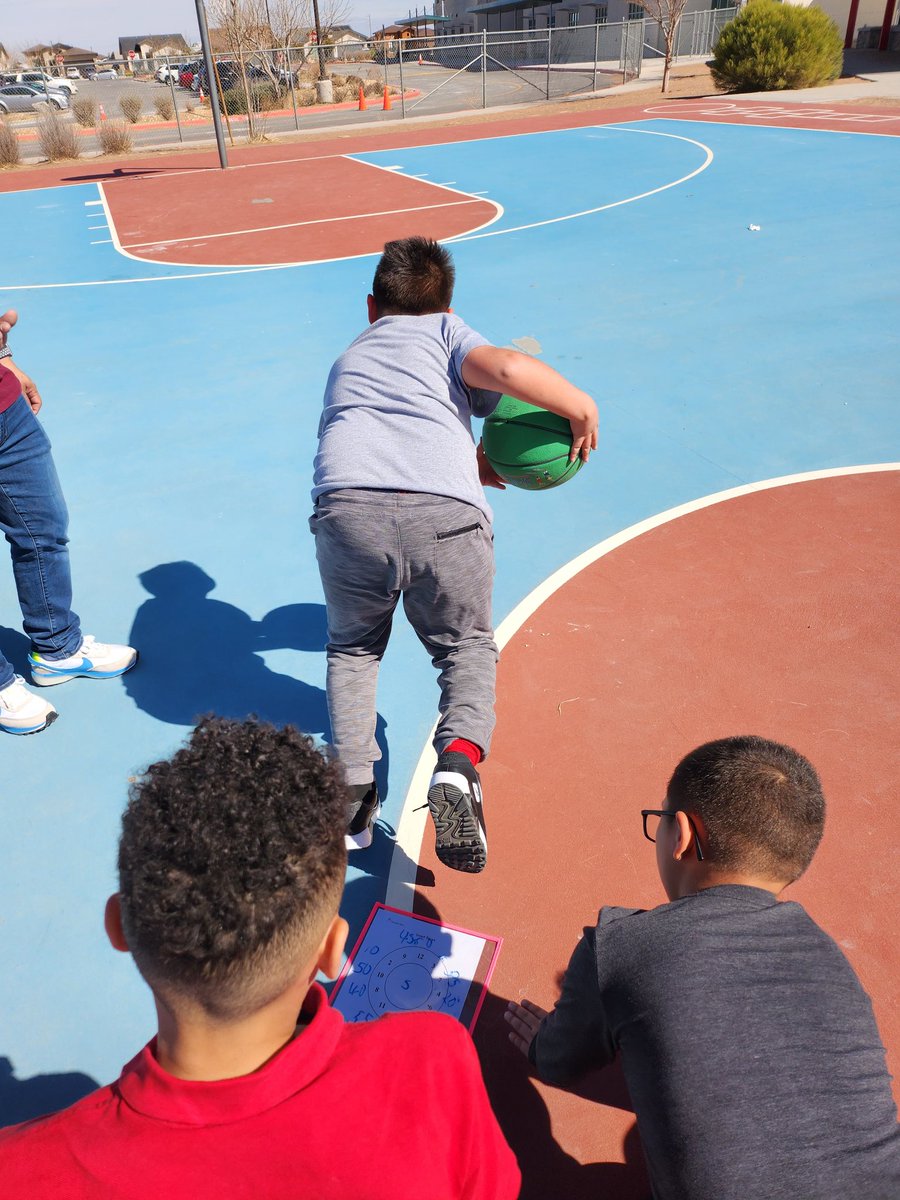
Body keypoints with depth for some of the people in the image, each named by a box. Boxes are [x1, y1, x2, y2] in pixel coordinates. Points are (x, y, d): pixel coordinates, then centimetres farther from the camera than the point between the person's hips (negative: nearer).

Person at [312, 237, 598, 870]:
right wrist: (582, 408, 15)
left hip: (345, 505, 3)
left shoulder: (348, 358, 37)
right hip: (444, 513, -2)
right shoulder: (446, 331, 23)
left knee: (353, 649, 27)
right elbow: (506, 367, 1)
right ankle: (459, 760, -6)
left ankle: (354, 798, 17)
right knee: (468, 646, 21)